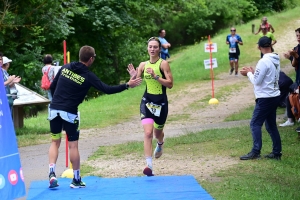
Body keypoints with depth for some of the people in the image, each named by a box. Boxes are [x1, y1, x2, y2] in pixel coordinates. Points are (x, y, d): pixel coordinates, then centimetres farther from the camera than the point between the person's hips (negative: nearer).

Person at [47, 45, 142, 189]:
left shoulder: (65, 68, 5)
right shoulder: (88, 76, -7)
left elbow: (52, 86, 9)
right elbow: (107, 89, -8)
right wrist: (127, 85, 0)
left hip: (54, 109, 4)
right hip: (69, 113, -4)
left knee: (55, 142, 13)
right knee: (73, 145, 5)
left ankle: (52, 173, -4)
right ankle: (76, 180, 12)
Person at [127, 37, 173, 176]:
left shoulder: (163, 64, -9)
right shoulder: (143, 65, 3)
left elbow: (170, 84, -16)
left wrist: (156, 76, -25)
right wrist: (133, 77, -13)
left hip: (161, 102, -1)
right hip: (147, 101, 2)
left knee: (157, 132, 18)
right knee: (148, 133, -16)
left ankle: (160, 144, 57)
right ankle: (149, 165, -21)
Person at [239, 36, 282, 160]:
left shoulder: (264, 62, -18)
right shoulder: (276, 61, 8)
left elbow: (256, 81, -16)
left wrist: (249, 73, 1)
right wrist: (253, 72, 14)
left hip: (265, 98, -9)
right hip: (274, 96, 9)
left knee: (255, 124, -5)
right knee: (271, 125, 14)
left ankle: (255, 152, -10)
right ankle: (276, 152, 15)